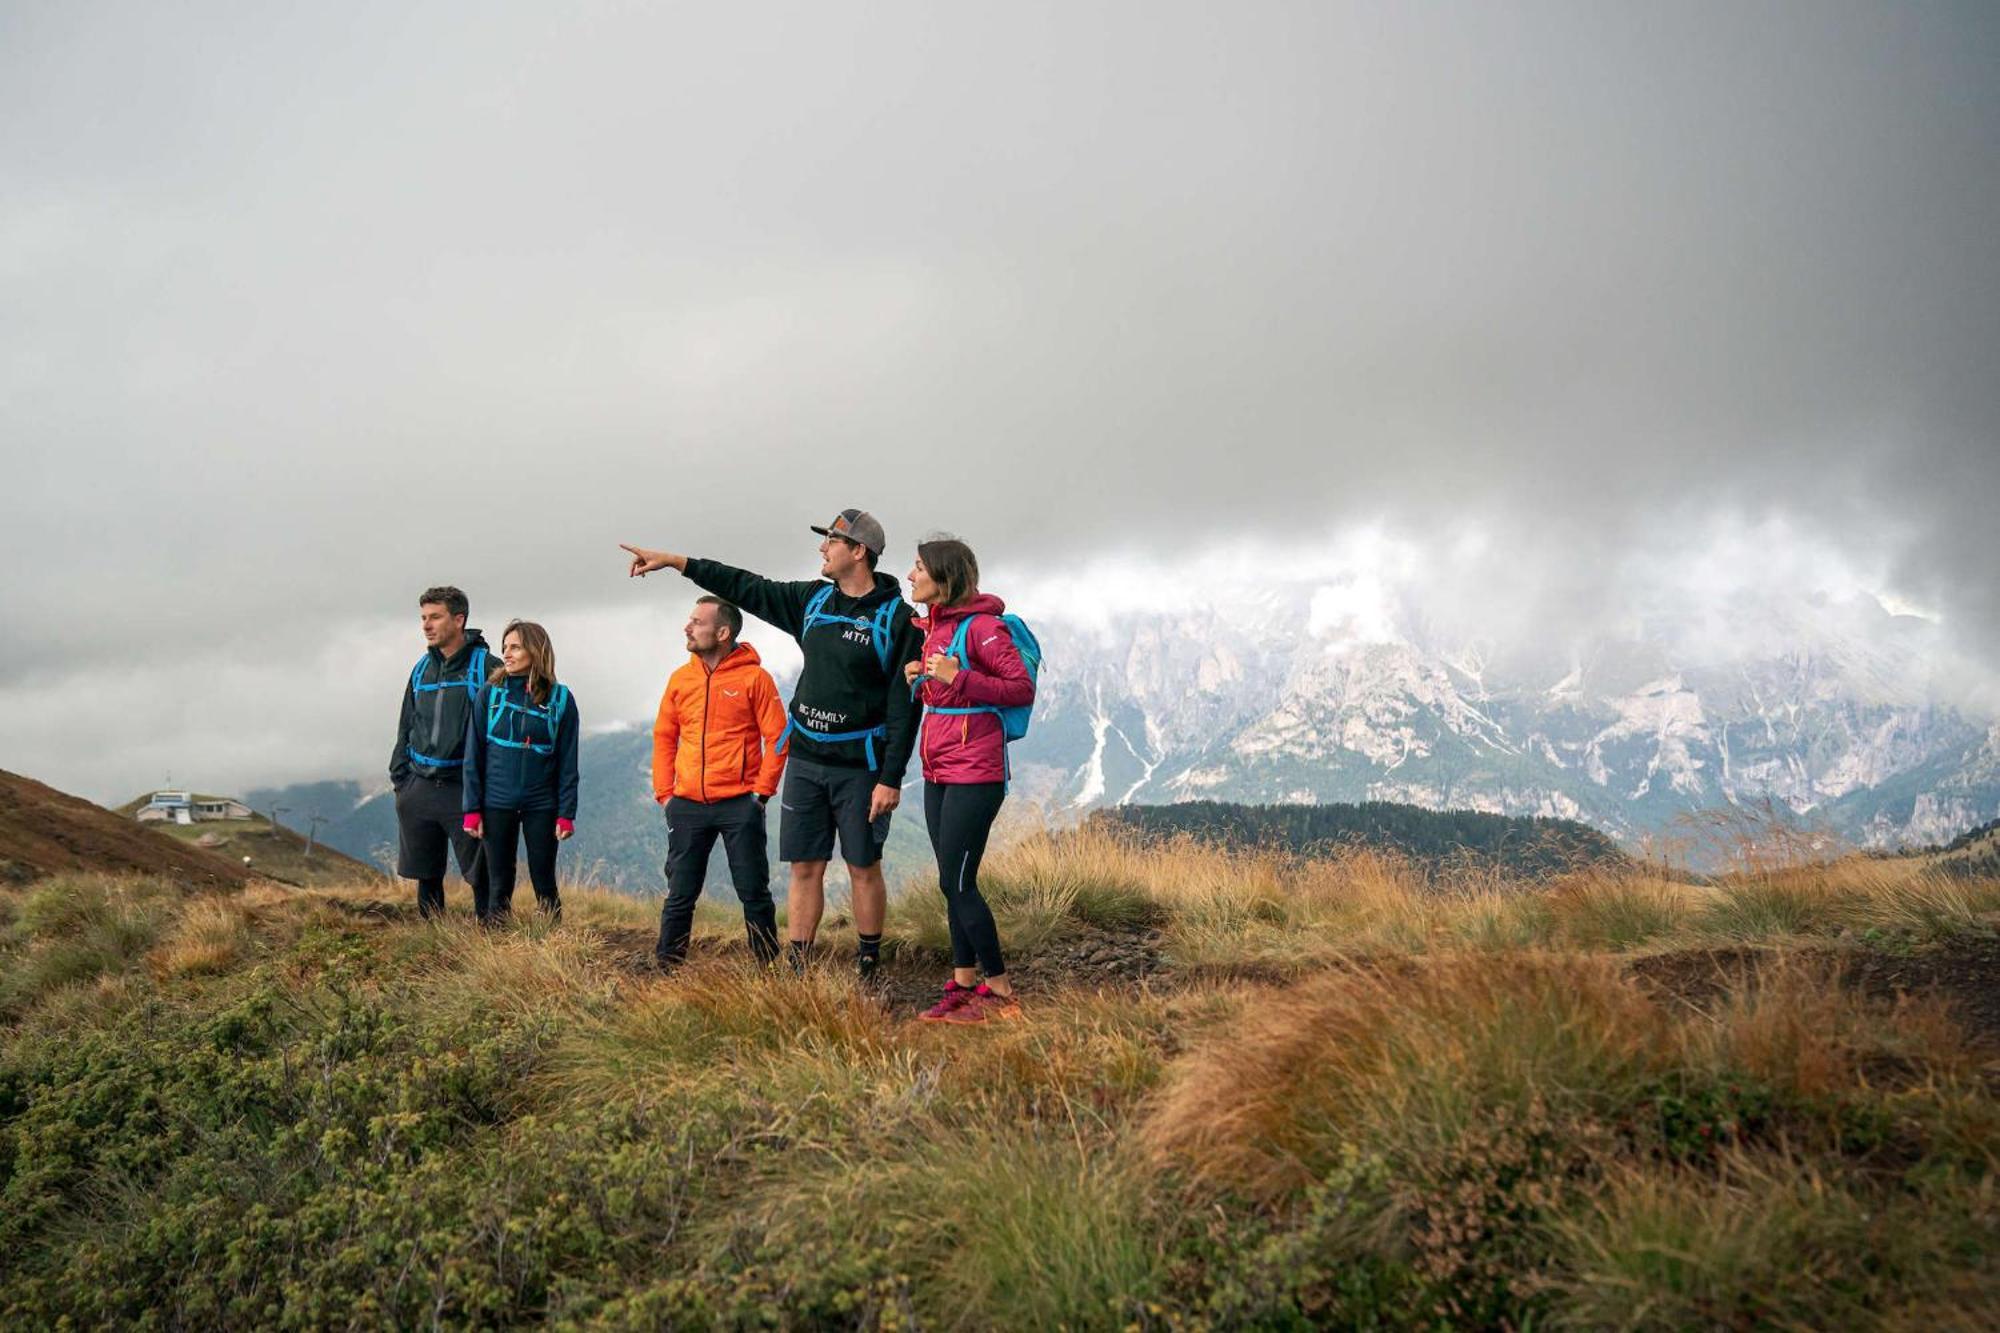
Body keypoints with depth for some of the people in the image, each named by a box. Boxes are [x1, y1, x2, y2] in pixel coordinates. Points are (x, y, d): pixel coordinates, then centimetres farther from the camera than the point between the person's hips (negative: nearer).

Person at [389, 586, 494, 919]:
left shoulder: (485, 667, -6)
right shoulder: (421, 669, 12)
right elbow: (405, 729, 20)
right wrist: (399, 779, 12)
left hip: (463, 790, -6)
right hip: (419, 789, 6)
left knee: (481, 876, -2)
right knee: (426, 877, 12)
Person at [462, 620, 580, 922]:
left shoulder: (560, 699, -1)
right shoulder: (490, 694, 1)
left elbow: (568, 761, 0)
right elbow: (473, 756, 2)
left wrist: (566, 814, -4)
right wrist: (472, 809, -3)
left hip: (541, 806, -1)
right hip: (497, 804, 1)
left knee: (544, 884, 5)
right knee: (500, 885, 7)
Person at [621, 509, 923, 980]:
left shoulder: (896, 618, -10)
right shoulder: (813, 599, 8)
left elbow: (904, 706, -12)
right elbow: (749, 588, 14)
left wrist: (891, 778, -16)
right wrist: (675, 561, 11)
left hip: (859, 766, -5)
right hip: (805, 760, 5)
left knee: (864, 868, 3)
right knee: (805, 867, 6)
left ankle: (867, 967, 16)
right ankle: (794, 968, 10)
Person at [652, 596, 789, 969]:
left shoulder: (754, 677, -5)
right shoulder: (680, 678, 8)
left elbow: (777, 737, -4)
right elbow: (663, 737, 13)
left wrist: (762, 791, -8)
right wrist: (664, 792, 5)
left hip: (739, 805, -4)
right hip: (687, 806, 4)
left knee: (754, 892, 3)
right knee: (680, 895, 7)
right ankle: (667, 967, 14)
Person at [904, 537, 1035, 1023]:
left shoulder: (980, 625, -13)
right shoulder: (934, 626, 14)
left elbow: (1023, 689, -16)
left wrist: (956, 677, -22)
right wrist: (920, 678, 5)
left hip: (973, 773, -9)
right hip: (938, 771, 9)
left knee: (957, 883, -8)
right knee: (953, 883, 11)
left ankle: (1000, 992, 2)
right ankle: (963, 984, 18)